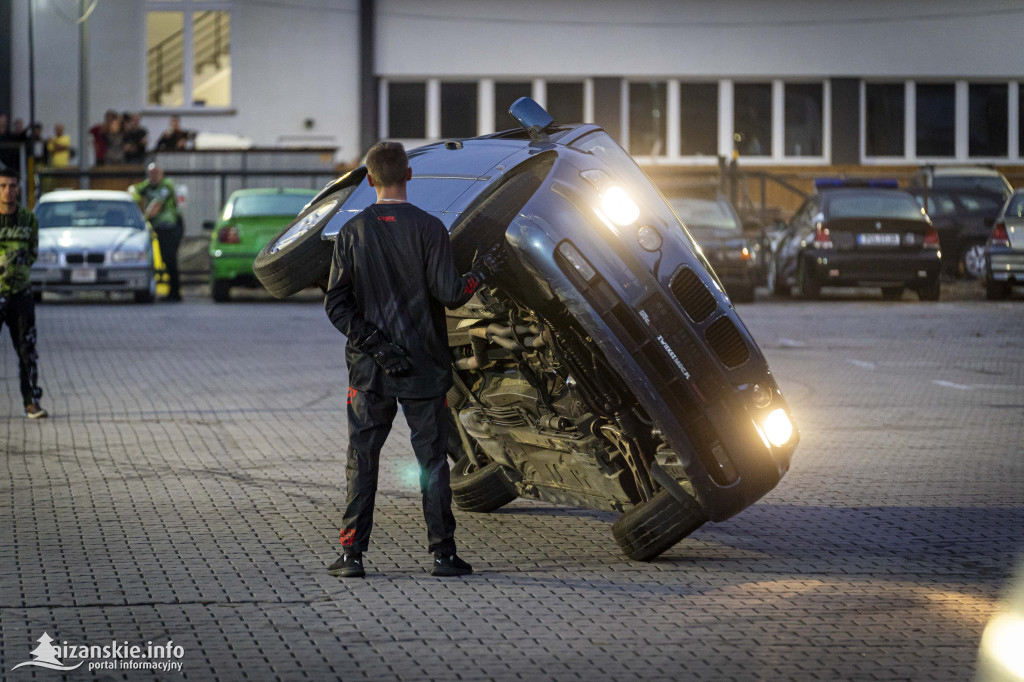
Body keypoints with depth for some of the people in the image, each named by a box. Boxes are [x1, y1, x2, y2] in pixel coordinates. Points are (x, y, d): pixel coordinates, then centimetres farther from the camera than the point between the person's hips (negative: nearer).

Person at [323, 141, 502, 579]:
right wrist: (481, 274, 5)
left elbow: (336, 304, -5)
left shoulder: (353, 232, -1)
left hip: (369, 368, 1)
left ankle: (352, 554, 3)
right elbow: (449, 294, -12)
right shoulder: (428, 229, -8)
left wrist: (373, 343, -5)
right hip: (423, 366, -1)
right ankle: (443, 553, 7)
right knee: (432, 458, 6)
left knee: (362, 460, 6)